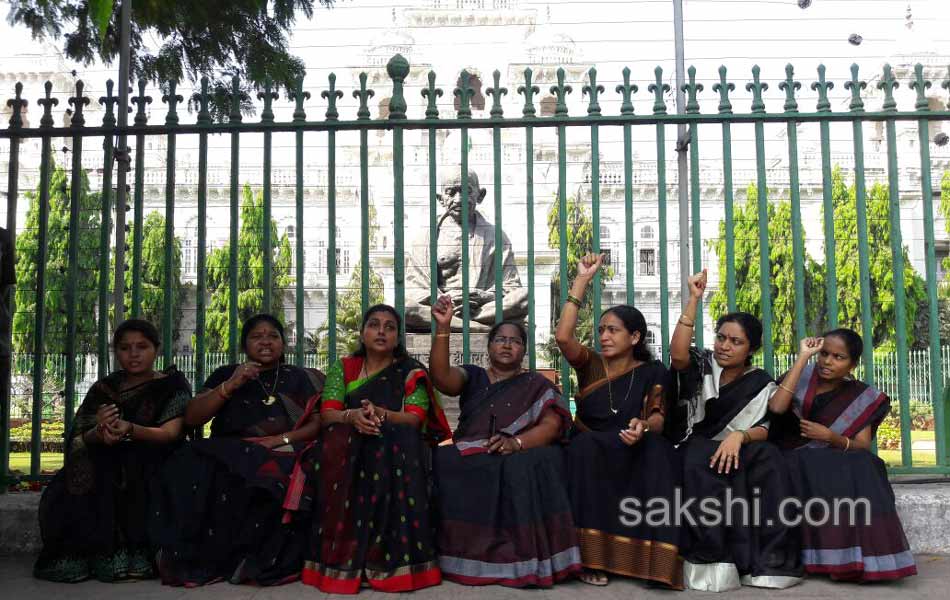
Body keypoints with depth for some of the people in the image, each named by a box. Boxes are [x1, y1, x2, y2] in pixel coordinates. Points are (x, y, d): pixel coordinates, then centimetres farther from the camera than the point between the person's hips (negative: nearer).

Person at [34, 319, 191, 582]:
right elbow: (79, 438, 0)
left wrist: (130, 430, -32)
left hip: (152, 466, -3)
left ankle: (132, 555, -25)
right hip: (107, 467, 3)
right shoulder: (104, 388, 13)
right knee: (70, 491, -27)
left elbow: (170, 433, -10)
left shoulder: (172, 385, 4)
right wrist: (99, 433, -27)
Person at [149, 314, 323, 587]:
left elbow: (319, 424, 7)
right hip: (228, 455, 1)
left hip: (280, 456, -1)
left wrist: (282, 439, -10)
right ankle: (192, 559, -24)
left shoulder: (300, 379, 16)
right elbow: (191, 418, 6)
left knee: (271, 484, -37)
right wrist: (231, 386, -6)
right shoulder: (225, 374, 17)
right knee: (195, 474, -33)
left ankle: (261, 561, -24)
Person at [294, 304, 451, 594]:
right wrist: (353, 416, -24)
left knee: (391, 455, -37)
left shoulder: (411, 372, 8)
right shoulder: (342, 368, 13)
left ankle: (393, 557, -31)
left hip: (396, 446, -1)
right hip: (346, 446, 2)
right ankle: (341, 556, -28)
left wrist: (382, 415, -27)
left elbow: (415, 419, -6)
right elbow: (327, 413, 0)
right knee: (337, 450, -34)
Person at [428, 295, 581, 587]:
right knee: (445, 463, -30)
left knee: (534, 466, -35)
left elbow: (552, 425, -1)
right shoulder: (472, 377, 16)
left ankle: (524, 558, -26)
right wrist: (443, 327, -16)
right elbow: (440, 376, -4)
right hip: (471, 456, 1)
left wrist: (516, 443, -20)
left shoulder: (537, 384, 13)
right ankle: (466, 555, -21)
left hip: (521, 456, -1)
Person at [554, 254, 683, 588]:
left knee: (657, 450, -33)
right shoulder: (590, 365, 6)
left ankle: (651, 555, -31)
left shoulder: (652, 373, 5)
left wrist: (643, 427, -33)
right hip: (589, 454, 0)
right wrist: (583, 280, -13)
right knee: (585, 447, -34)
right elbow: (562, 336, -13)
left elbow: (658, 417, -7)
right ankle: (591, 553, -32)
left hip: (633, 455, 0)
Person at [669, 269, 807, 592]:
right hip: (694, 452, -2)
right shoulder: (700, 365, 3)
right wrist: (694, 300, -22)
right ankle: (711, 561, -34)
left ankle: (766, 559, -26)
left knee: (769, 458, -29)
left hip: (741, 453, 2)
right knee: (704, 459, -36)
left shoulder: (761, 383, 8)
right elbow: (677, 354, -21)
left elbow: (766, 429, -5)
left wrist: (739, 436, -28)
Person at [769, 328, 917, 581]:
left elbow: (863, 447, -2)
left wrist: (831, 437, -23)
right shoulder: (803, 376, 2)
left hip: (840, 468, 2)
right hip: (789, 462, -1)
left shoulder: (862, 397, 7)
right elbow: (776, 407, -19)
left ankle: (861, 558, -27)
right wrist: (803, 358, -16)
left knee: (862, 469, -30)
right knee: (814, 471, -34)